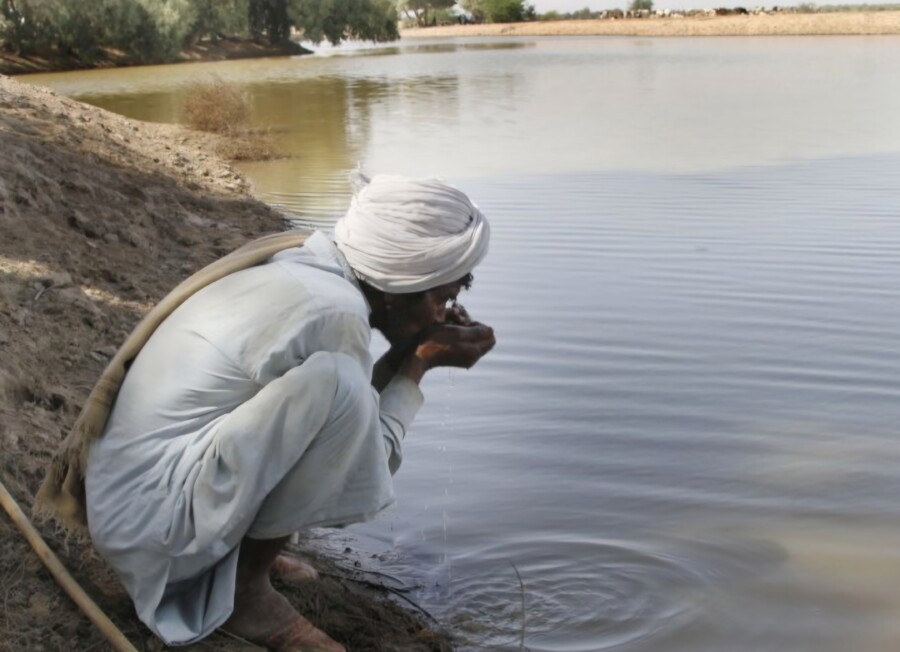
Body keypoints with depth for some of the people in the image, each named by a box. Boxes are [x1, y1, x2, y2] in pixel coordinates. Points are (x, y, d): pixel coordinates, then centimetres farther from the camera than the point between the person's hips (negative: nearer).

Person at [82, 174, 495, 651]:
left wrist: (407, 353, 6)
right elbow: (368, 460, -10)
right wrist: (417, 366, -2)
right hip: (149, 516, -10)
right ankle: (245, 589, -9)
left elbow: (353, 430, 16)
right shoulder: (334, 310, -21)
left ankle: (240, 552, 10)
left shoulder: (301, 272, 6)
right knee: (338, 386, -28)